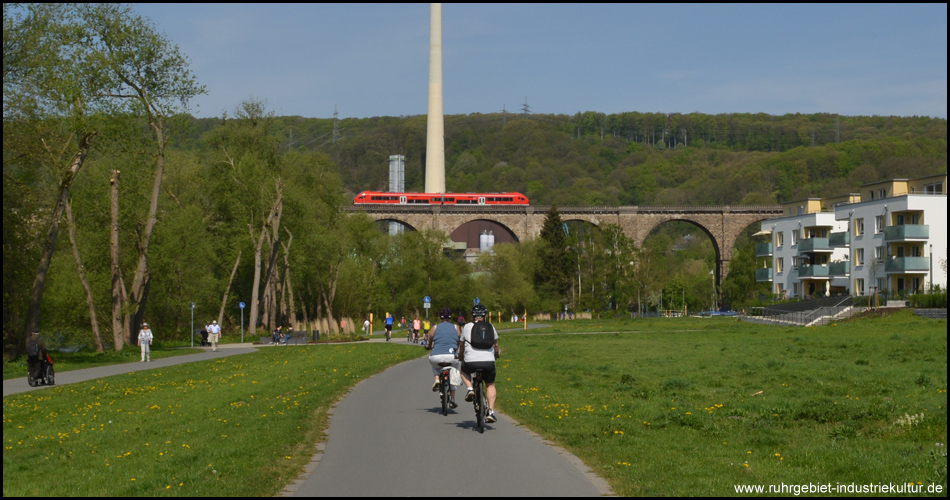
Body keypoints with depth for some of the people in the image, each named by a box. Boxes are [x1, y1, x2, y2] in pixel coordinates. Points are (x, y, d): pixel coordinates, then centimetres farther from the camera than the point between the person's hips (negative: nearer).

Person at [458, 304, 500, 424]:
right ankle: (491, 412, 10)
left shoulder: (467, 327, 9)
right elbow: (495, 344, 28)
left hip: (471, 361, -1)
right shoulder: (491, 327, 14)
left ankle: (470, 389, 9)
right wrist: (495, 354, 48)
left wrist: (460, 357, 39)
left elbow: (461, 345, 19)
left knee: (463, 370, 33)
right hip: (489, 362, 1)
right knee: (490, 385, 22)